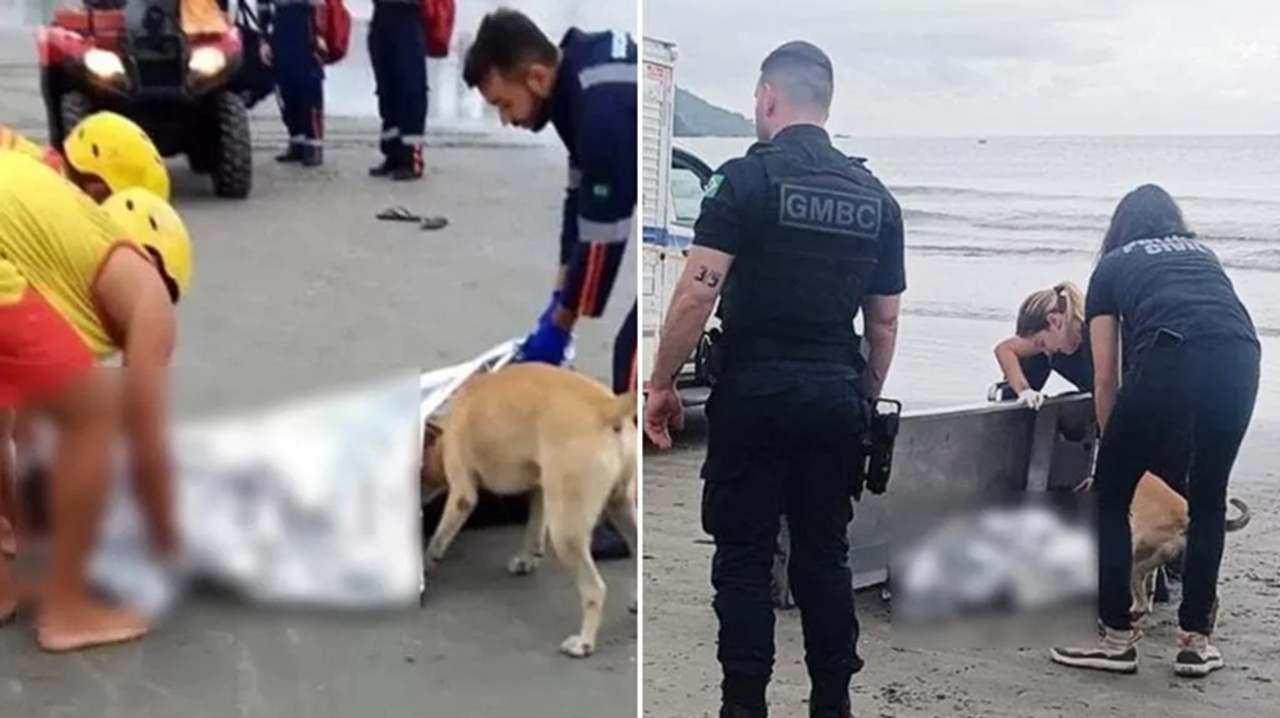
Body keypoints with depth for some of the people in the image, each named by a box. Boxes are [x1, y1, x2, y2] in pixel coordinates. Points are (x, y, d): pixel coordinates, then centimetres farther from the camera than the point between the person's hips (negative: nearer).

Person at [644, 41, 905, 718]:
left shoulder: (747, 177, -7)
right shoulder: (876, 197, 9)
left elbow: (697, 290, -15)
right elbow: (884, 321, 12)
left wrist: (662, 382, -7)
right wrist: (867, 401, 20)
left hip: (754, 392, -4)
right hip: (835, 397, 5)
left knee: (743, 559, 3)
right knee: (824, 556, 13)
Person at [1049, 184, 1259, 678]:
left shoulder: (1112, 267, 25)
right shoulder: (1203, 253, 35)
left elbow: (1106, 378, 21)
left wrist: (1113, 446, 33)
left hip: (1170, 358, -4)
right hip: (1240, 357, 4)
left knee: (1111, 495, 13)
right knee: (1208, 500, 20)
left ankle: (1117, 637, 14)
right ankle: (1195, 641, 22)